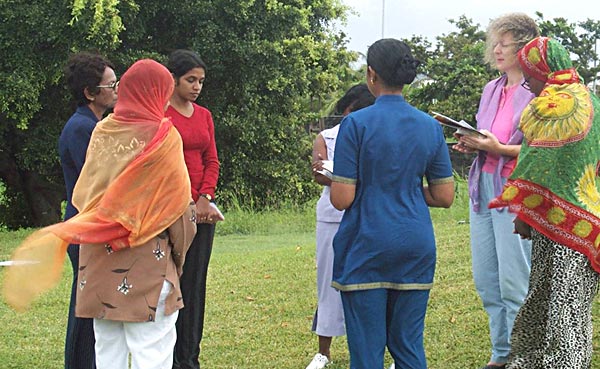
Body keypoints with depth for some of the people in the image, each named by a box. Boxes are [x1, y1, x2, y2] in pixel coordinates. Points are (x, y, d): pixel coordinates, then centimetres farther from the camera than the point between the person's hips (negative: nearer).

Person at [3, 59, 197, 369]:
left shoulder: (102, 132, 6)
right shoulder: (162, 137, -9)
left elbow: (82, 195, 12)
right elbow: (178, 204, -6)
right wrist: (179, 250, 6)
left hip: (98, 260, 6)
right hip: (146, 261, -6)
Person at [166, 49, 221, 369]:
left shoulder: (204, 115, 14)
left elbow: (211, 160, 10)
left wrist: (204, 199, -5)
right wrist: (188, 203, -12)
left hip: (201, 209, 6)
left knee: (195, 285, 7)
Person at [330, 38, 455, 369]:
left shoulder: (356, 124, -9)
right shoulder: (430, 127, 4)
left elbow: (341, 199, -12)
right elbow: (444, 197, 6)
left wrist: (330, 178, 9)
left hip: (366, 247, -4)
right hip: (415, 244, 4)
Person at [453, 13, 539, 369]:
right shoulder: (492, 89, 16)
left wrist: (499, 148, -21)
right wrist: (472, 144, 3)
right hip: (483, 186, 8)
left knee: (515, 284, -6)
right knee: (487, 281, 10)